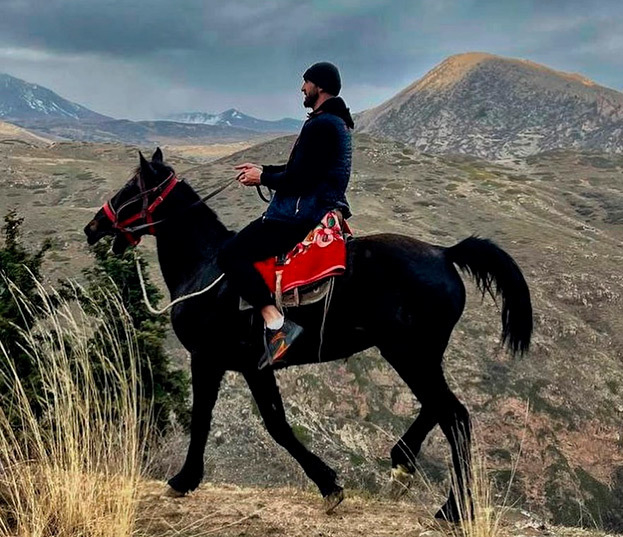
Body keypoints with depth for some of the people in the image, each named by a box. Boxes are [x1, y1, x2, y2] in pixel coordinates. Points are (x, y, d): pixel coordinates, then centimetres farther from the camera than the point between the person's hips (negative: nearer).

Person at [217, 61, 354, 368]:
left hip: (301, 214, -11)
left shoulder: (320, 125, -17)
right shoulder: (338, 122, 18)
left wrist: (263, 178, -7)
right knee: (243, 246, 30)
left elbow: (299, 179, -23)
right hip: (321, 208, 11)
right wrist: (263, 170, 17)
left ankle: (275, 322, -26)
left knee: (230, 255, -14)